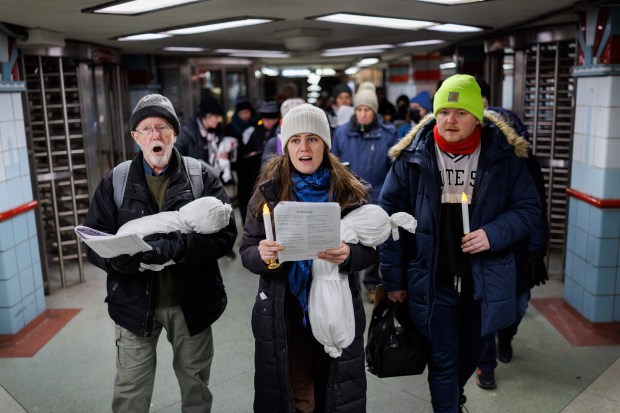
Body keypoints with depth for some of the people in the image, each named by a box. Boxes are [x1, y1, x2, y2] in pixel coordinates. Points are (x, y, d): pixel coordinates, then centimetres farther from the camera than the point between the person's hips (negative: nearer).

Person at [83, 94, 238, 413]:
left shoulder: (203, 177, -5)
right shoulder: (115, 182, -1)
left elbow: (225, 234, -13)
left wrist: (173, 249, -28)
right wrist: (133, 256, -26)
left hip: (191, 301, 0)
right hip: (135, 301, 1)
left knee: (196, 386, 20)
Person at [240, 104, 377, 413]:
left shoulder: (350, 191, -3)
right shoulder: (269, 190, -4)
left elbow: (370, 249, -1)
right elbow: (246, 251, -2)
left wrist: (349, 255, -23)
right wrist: (262, 255, -25)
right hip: (282, 314, 0)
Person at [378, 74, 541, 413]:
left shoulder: (504, 155, -6)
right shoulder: (412, 157, -7)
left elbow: (528, 207, 2)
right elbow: (390, 217, -4)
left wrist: (494, 234, -18)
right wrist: (393, 279, -3)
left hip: (485, 280, 2)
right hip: (433, 281, -2)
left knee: (471, 355, 23)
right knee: (442, 361, 9)